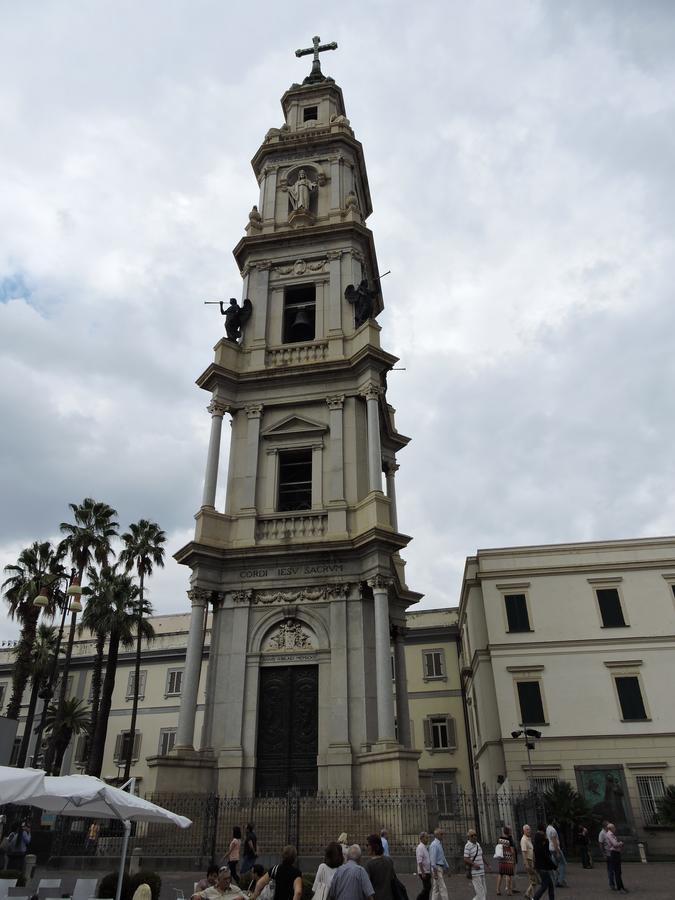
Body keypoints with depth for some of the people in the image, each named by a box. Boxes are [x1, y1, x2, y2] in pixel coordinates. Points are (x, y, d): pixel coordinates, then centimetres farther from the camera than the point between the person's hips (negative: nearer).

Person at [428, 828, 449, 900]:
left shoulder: (440, 844, 14)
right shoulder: (434, 845, -15)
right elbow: (433, 858, -21)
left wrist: (446, 867, 21)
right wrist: (435, 871, -24)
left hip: (441, 868, 9)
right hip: (437, 868, -9)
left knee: (436, 889, 10)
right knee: (442, 888, -8)